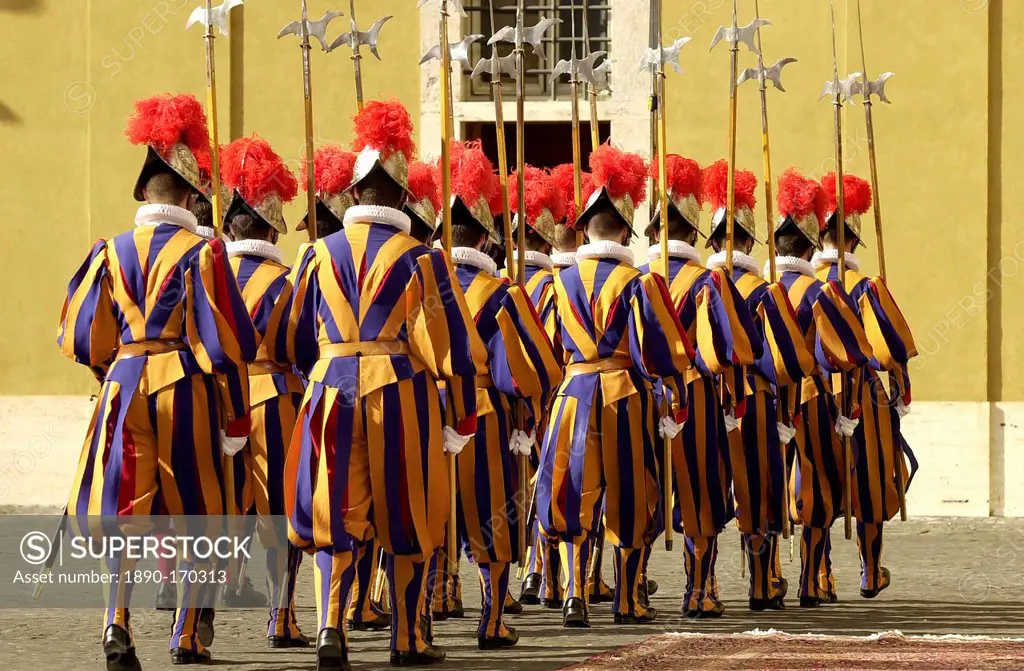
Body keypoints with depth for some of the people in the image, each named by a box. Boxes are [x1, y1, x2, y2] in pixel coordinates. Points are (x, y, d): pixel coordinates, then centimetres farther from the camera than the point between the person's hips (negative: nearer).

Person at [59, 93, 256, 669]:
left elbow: (82, 337, 7)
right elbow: (228, 340, -8)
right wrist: (237, 417, 0)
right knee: (196, 513, 9)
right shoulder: (202, 254, -5)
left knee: (126, 508, 4)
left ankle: (118, 616, -18)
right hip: (187, 390, -3)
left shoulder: (112, 253, 4)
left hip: (124, 385, 3)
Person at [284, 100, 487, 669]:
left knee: (336, 515, 6)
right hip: (402, 394, -2)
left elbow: (299, 342, 13)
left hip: (332, 389, 2)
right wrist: (462, 421, 4)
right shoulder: (421, 259, -3)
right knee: (407, 518, 9)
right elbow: (454, 342, -4)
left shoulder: (320, 255, 6)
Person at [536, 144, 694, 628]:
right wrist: (675, 408, -1)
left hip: (574, 392, 2)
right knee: (628, 499, 7)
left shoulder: (563, 282, 5)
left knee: (575, 497, 4)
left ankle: (575, 597, -9)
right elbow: (660, 350, -9)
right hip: (626, 396, -2)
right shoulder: (636, 282, -6)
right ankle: (628, 602, 13)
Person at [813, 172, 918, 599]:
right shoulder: (866, 288, -10)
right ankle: (871, 574, 22)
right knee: (869, 482, 12)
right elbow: (891, 349, -10)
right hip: (861, 398, -2)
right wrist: (902, 395, 4)